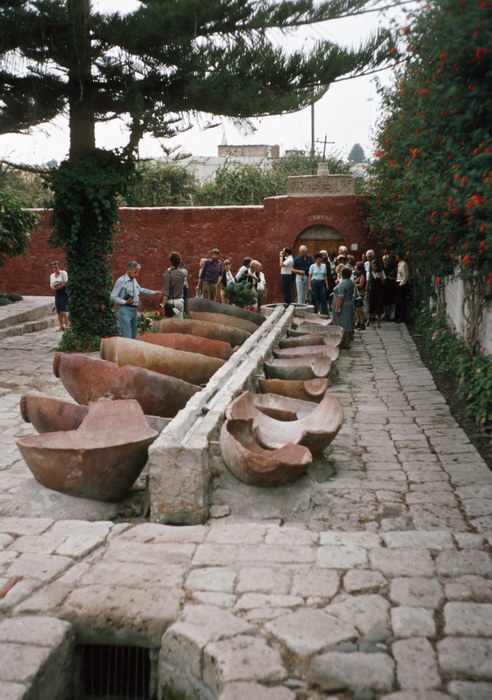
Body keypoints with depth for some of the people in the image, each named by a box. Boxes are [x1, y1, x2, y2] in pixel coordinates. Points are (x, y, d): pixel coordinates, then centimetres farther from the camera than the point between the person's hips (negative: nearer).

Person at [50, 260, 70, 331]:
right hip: (57, 293, 6)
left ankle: (67, 324, -2)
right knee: (58, 310, 3)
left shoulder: (63, 273, -4)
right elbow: (51, 286, 13)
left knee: (63, 309, -14)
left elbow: (66, 283, -12)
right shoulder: (52, 275, 13)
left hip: (64, 293, -6)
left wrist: (58, 287, -16)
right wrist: (54, 288, -11)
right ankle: (61, 326, 8)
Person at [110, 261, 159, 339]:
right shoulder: (121, 281, -11)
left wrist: (154, 292, 34)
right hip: (125, 310, -8)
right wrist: (125, 302, -21)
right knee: (127, 337, -15)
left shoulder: (134, 280, 14)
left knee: (133, 336, 12)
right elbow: (113, 297, -11)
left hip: (134, 310, 9)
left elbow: (141, 290, 32)